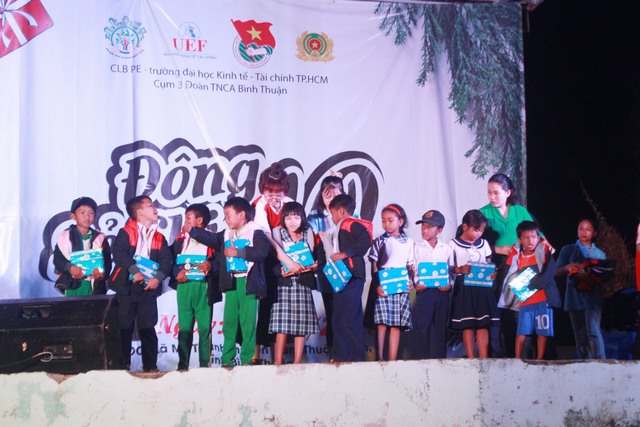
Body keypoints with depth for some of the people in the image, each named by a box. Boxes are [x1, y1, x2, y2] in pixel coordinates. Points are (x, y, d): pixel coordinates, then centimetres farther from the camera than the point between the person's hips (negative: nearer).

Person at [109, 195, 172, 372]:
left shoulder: (159, 238, 10)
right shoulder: (126, 233, -3)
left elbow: (166, 260, 1)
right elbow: (119, 253, -16)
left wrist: (158, 278, -15)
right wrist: (134, 271, -24)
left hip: (148, 290, 3)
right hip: (126, 288, -3)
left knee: (148, 330, 4)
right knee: (124, 329, 3)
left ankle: (150, 366, 11)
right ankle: (123, 365, 11)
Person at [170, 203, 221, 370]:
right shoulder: (181, 239, 16)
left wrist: (211, 265, -22)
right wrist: (177, 272, -9)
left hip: (204, 288, -3)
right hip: (184, 287, 3)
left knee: (205, 328, -2)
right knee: (184, 328, 3)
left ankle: (205, 365, 3)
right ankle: (182, 365, 6)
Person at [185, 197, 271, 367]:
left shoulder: (255, 232, -6)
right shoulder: (226, 234, 15)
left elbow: (262, 251, -19)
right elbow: (211, 239, 14)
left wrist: (238, 252, -16)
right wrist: (192, 231, 7)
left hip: (247, 282, -6)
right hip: (231, 283, 7)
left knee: (247, 322, -4)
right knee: (229, 322, 8)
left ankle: (247, 360, 1)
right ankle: (227, 360, 14)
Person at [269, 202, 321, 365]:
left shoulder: (308, 235, 10)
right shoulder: (277, 234, 2)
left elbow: (316, 257, 11)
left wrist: (314, 266, -10)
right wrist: (280, 271, -20)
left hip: (303, 284, 3)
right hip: (284, 284, -2)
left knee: (301, 326, 0)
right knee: (282, 326, -8)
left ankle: (297, 362, 6)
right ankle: (278, 362, -2)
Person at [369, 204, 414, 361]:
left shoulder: (408, 242, 10)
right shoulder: (380, 241, 5)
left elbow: (410, 266, 14)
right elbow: (374, 266, 2)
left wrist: (411, 282, -3)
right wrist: (376, 286, -10)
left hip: (402, 288, 2)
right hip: (383, 287, -2)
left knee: (396, 324, 2)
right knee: (381, 323, -9)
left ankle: (392, 360, 4)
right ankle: (380, 358, -6)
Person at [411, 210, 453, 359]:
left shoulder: (446, 249, 7)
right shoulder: (417, 247, 4)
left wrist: (449, 285, -8)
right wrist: (416, 284, -16)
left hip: (442, 291, 2)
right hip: (424, 291, -2)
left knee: (440, 326, 7)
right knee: (421, 326, -5)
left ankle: (439, 357, 14)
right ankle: (419, 357, 0)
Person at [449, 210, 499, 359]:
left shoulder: (484, 243, 12)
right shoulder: (454, 244, 0)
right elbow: (448, 267, -2)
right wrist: (461, 269, -21)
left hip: (482, 288, 3)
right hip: (463, 288, -3)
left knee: (483, 324, 1)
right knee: (467, 325, -1)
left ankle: (484, 359, 3)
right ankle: (471, 359, 5)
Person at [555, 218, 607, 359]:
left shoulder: (599, 254, 9)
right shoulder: (567, 250, 11)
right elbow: (557, 273, 9)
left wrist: (590, 277, -16)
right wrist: (566, 268, -13)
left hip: (593, 299, -2)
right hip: (574, 299, 2)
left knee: (593, 331, -20)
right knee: (580, 338, 7)